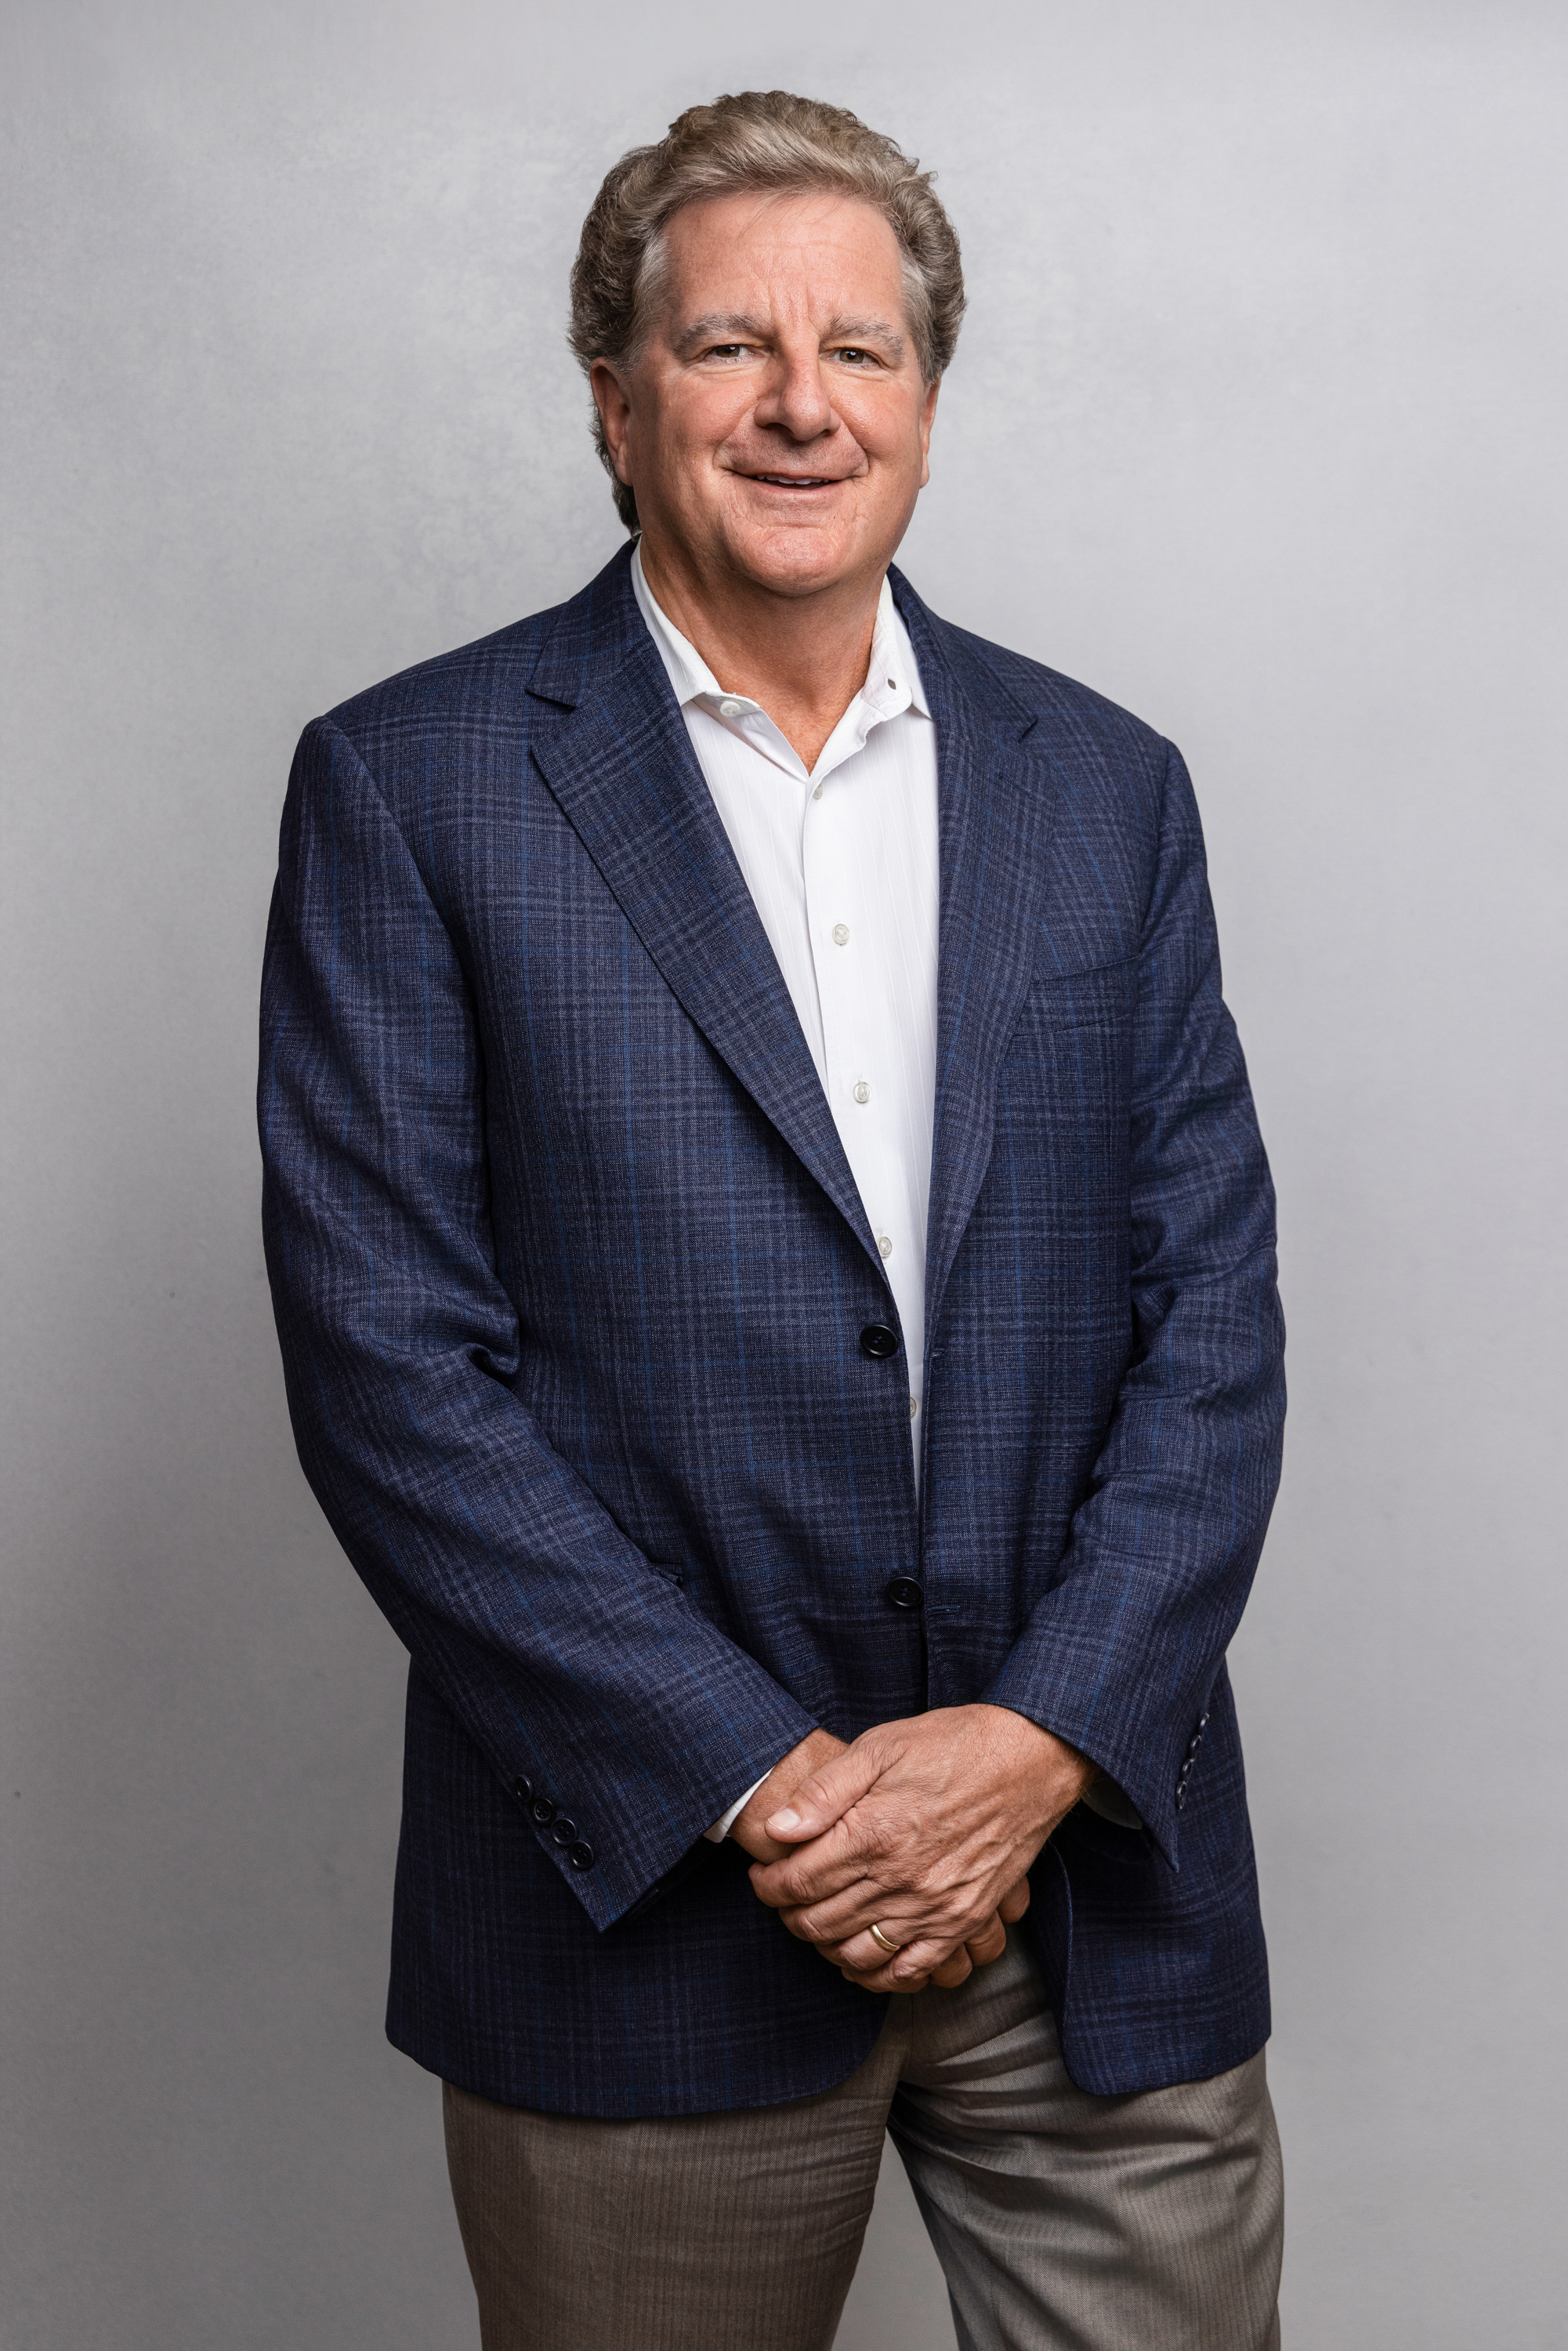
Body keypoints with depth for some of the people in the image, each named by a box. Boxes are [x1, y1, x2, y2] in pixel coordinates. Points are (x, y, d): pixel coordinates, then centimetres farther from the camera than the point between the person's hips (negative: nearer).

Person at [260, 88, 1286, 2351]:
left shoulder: (1106, 788, 7)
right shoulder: (409, 788, -3)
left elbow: (1214, 1308, 3)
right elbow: (388, 1359, -9)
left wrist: (1043, 1737, -10)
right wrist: (753, 1779, -13)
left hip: (1100, 1874, 3)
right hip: (651, 1900, -2)